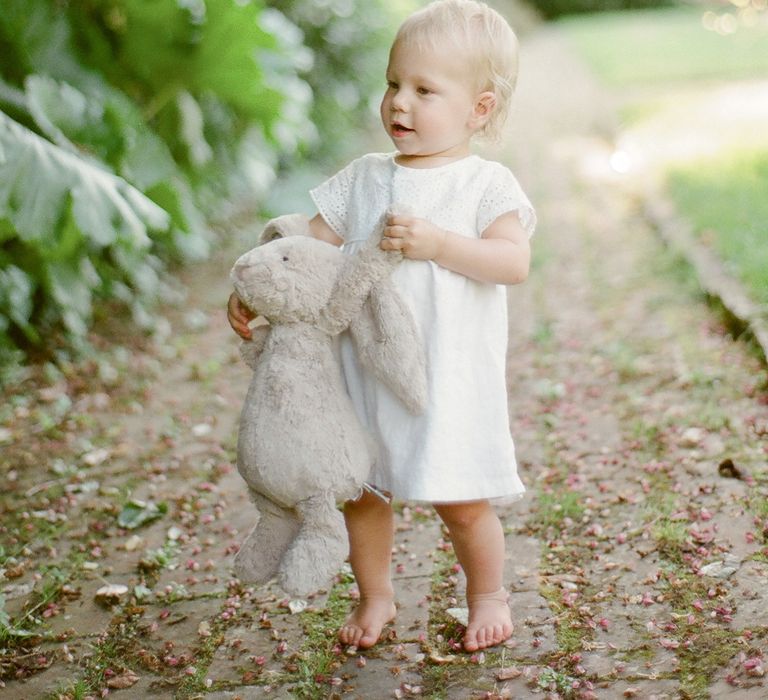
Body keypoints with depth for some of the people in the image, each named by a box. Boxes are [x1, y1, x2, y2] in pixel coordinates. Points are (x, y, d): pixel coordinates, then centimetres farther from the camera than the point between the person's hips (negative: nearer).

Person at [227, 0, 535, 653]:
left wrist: (437, 243, -27)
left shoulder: (487, 184, -4)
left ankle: (488, 595, 28)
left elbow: (514, 262, -17)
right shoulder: (362, 179, 7)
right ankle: (374, 596, 34)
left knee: (462, 500, 1)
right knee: (360, 491, 11)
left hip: (449, 375, -4)